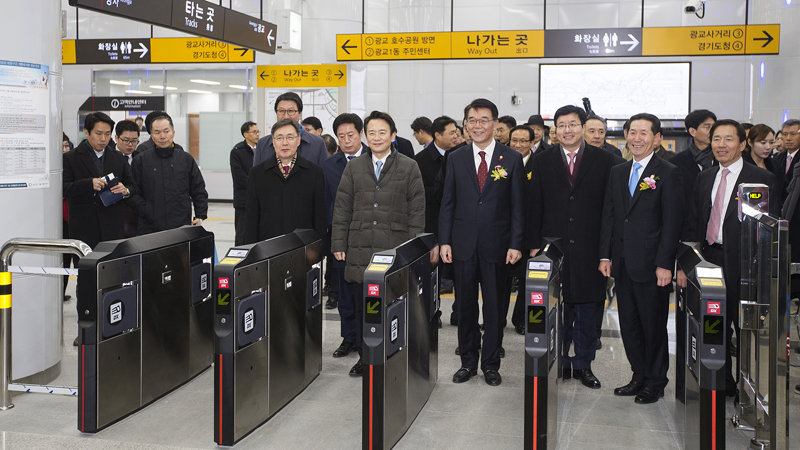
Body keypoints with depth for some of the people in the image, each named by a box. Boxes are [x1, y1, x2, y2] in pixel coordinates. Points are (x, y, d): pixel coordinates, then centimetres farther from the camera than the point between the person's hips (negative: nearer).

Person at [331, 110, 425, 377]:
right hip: (360, 249, 2)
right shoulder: (354, 168, 12)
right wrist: (339, 244, 5)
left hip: (395, 249, -2)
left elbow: (417, 212, 3)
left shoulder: (409, 168, 5)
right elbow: (342, 210, 11)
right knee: (362, 307, 6)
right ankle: (364, 357, 18)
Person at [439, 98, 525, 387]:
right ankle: (468, 362, 22)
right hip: (464, 244, 2)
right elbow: (447, 203, 7)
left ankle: (491, 365, 18)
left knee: (494, 307, 6)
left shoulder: (512, 159, 2)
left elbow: (518, 206, 1)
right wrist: (444, 241, 0)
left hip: (496, 245, -1)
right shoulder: (456, 159, 7)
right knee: (465, 306, 9)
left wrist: (516, 244, -6)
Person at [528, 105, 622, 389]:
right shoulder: (542, 162, 6)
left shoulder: (604, 161, 3)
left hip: (589, 248, 0)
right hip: (554, 246, 1)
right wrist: (534, 244, -1)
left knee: (587, 309, 7)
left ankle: (584, 365, 18)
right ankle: (559, 363, 18)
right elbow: (534, 207, 6)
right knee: (556, 309, 5)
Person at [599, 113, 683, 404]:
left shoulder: (668, 173, -5)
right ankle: (639, 376, 25)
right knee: (629, 324, 11)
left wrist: (665, 264, -14)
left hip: (650, 265, -5)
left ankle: (655, 383, 19)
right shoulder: (617, 172, 12)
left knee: (653, 325, 5)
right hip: (622, 263, 5)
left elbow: (672, 222, -9)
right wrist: (605, 255, 7)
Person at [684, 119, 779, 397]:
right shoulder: (704, 178, 12)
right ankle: (723, 385, 27)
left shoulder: (763, 180, -6)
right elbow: (694, 225, 13)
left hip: (743, 267, -5)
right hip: (710, 263, 5)